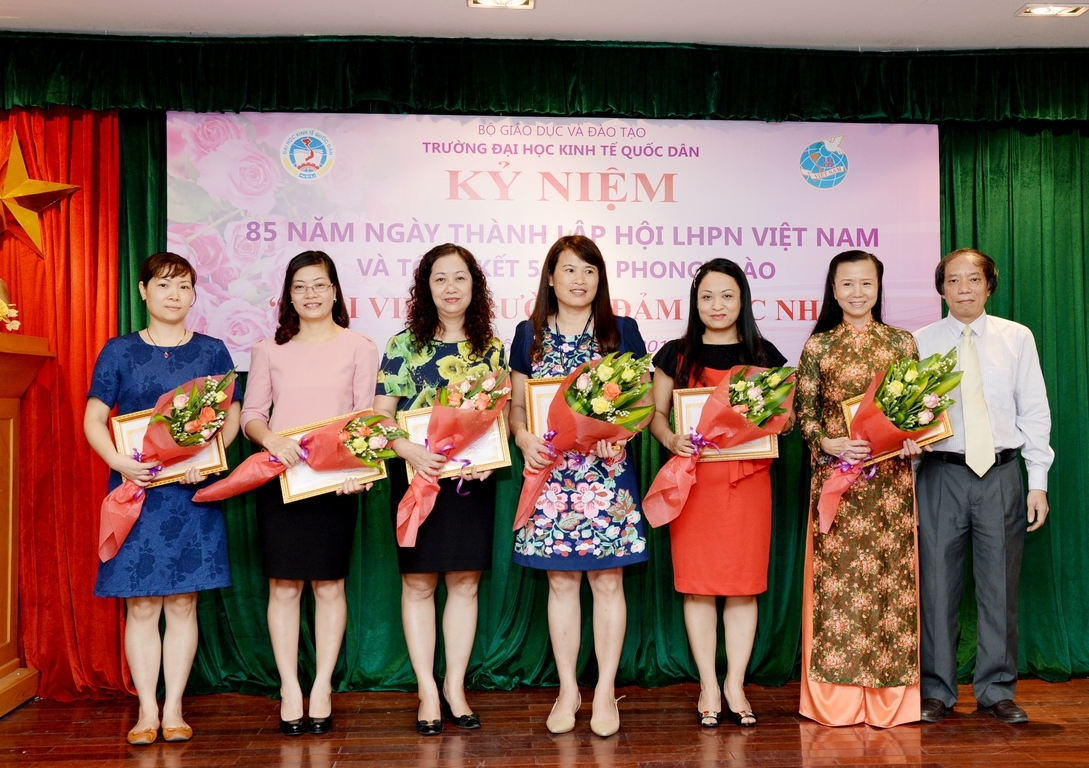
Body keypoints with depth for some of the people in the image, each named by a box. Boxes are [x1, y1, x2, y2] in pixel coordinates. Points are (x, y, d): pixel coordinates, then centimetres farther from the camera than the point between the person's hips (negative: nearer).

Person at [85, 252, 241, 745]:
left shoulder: (211, 351, 7)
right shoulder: (119, 352, 5)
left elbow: (231, 415, 6)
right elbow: (93, 418, 3)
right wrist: (119, 462, -15)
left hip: (192, 492, 1)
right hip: (137, 491, 0)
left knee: (183, 603, 3)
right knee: (141, 606, 2)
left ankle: (174, 708, 13)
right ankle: (146, 710, 12)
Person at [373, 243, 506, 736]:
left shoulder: (491, 348, 8)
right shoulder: (404, 344, 1)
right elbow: (381, 415, -2)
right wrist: (411, 452, -19)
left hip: (472, 478, 2)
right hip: (415, 475, -2)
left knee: (465, 583, 6)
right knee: (418, 584, 4)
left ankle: (455, 686, 20)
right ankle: (428, 691, 15)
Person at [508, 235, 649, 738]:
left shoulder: (622, 332, 6)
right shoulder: (529, 334, 9)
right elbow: (517, 405, 10)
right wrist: (524, 438, -10)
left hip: (608, 472, -1)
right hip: (550, 472, 1)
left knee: (608, 581, 2)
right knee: (561, 582, 6)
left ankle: (605, 690, 14)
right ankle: (568, 690, 18)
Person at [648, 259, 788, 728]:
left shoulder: (763, 354, 9)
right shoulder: (676, 354, 7)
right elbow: (655, 413, 8)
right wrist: (670, 440, -11)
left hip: (748, 478, 1)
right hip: (693, 479, 0)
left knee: (743, 584, 3)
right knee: (697, 584, 2)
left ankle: (735, 685, 15)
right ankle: (708, 687, 13)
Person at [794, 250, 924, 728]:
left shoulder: (901, 342, 8)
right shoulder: (817, 346, 6)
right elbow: (803, 411, 3)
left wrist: (912, 438, -10)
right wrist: (826, 443, -15)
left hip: (890, 477, 1)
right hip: (835, 474, -1)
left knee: (890, 573, 2)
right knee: (835, 576, 0)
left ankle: (889, 693, 11)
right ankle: (837, 695, 9)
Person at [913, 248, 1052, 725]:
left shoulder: (1017, 338, 6)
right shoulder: (921, 342, 5)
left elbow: (1035, 412, 6)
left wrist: (1038, 482, 1)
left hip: (1002, 475, 1)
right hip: (942, 474, 0)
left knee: (999, 584, 7)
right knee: (937, 582, 3)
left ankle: (996, 691, 19)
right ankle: (937, 690, 15)